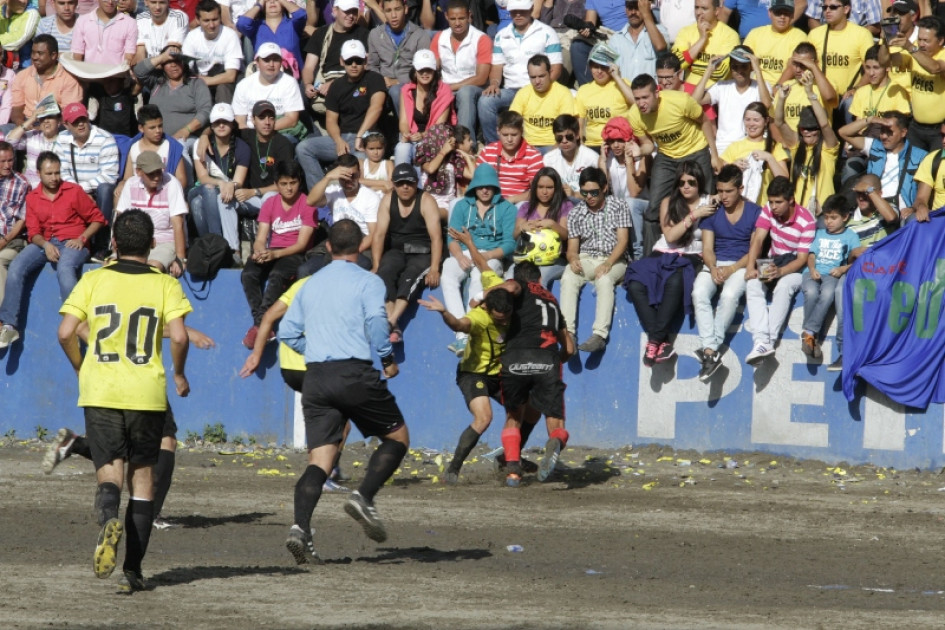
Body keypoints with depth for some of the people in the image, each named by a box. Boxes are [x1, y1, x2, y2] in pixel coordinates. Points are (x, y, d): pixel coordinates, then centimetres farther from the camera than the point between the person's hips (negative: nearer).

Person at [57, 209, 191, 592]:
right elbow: (179, 337, -11)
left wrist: (80, 369, 14)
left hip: (100, 392, 0)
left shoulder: (93, 281, 1)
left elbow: (65, 332, -4)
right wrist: (179, 374, 7)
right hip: (147, 393, 0)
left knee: (109, 472, 2)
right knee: (142, 475, 11)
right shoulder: (165, 285, 0)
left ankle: (109, 518, -35)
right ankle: (133, 570, 8)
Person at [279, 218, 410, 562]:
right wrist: (388, 358, -3)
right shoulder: (368, 282, 1)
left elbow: (287, 332, 19)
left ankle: (301, 527, -21)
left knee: (320, 460, 0)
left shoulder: (310, 285, 17)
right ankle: (364, 496, -9)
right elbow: (376, 320, -15)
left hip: (315, 378, 5)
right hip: (355, 374, -5)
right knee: (397, 437, 13)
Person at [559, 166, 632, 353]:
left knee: (604, 280, -37)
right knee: (568, 279, -31)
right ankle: (567, 332, -41)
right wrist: (573, 259, -18)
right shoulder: (576, 213, 11)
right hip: (585, 260, 3)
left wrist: (608, 263, -23)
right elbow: (572, 247, 8)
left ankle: (600, 334, -47)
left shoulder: (618, 207, 2)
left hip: (614, 259, -3)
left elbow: (623, 240, -6)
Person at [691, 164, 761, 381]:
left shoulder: (755, 212, 1)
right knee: (699, 293, -30)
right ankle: (710, 349, -36)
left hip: (741, 265, -3)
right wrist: (713, 268, -16)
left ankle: (711, 348, -31)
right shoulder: (711, 212, 9)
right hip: (714, 264, 3)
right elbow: (707, 248, 6)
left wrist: (731, 269, -15)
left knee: (729, 294, -36)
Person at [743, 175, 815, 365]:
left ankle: (768, 341, -42)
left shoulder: (806, 221, -16)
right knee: (752, 284, -28)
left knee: (784, 286, -38)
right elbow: (758, 239, -9)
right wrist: (750, 267, -25)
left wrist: (780, 271, -36)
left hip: (796, 267, -4)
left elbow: (802, 259, -19)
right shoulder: (768, 211, -2)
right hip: (772, 262, 4)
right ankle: (761, 341, -43)